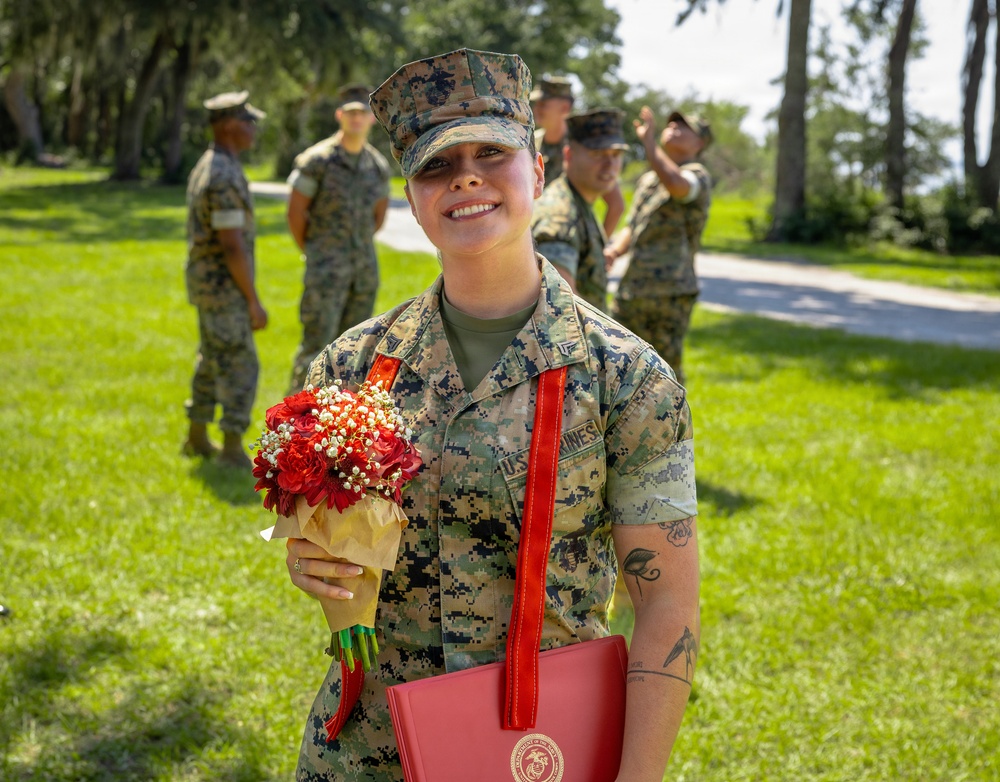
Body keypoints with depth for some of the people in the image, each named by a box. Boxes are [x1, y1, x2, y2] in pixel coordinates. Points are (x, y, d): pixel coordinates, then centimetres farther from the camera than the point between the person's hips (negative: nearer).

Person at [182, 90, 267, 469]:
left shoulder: (206, 169, 11)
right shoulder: (226, 177, -24)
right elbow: (233, 246, -25)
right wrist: (254, 302, -19)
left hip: (209, 284, 10)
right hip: (224, 288, -10)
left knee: (214, 362, 18)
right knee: (241, 368, -5)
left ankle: (198, 438, 27)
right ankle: (233, 452, -1)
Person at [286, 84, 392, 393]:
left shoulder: (378, 165, 5)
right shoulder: (317, 160, -11)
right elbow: (295, 212, -7)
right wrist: (311, 253, 1)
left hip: (365, 265, 5)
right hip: (326, 268, -5)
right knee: (317, 344, -8)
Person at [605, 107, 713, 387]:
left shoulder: (697, 176, -6)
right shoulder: (647, 179, 20)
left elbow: (676, 184, -31)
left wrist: (648, 141, -25)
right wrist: (614, 250, 5)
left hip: (670, 291, -8)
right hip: (630, 288, 8)